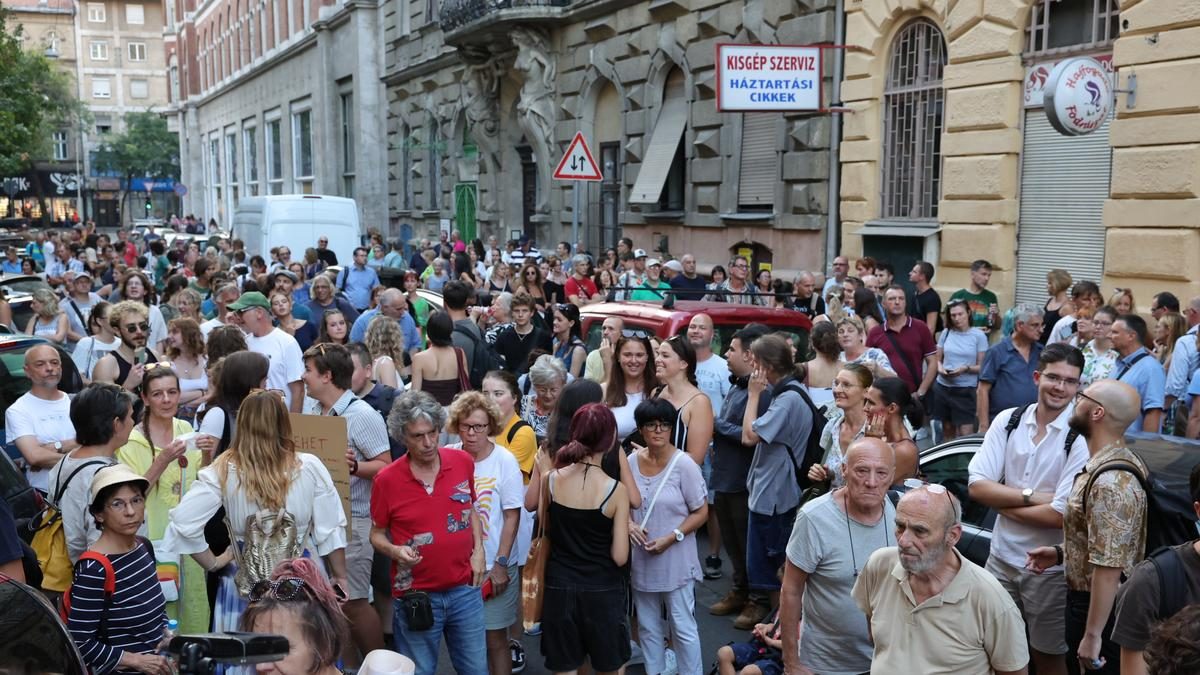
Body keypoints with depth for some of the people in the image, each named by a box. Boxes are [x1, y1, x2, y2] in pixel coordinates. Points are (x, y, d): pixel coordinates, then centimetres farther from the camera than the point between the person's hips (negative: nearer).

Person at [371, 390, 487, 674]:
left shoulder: (463, 462, -5)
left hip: (465, 590, 3)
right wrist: (395, 551, -21)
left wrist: (478, 550, 1)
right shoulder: (387, 480, -14)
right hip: (416, 596, -3)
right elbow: (377, 534, -1)